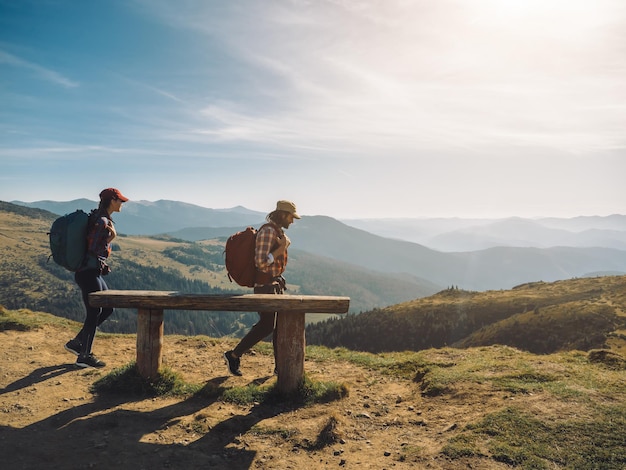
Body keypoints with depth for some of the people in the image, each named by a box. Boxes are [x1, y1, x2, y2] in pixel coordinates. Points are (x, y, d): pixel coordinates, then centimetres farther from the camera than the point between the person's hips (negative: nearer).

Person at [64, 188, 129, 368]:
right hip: (89, 273, -10)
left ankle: (76, 342, 22)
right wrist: (111, 238, -10)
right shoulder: (102, 221, -17)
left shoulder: (102, 219, 14)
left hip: (94, 273, 10)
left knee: (108, 308, 15)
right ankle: (85, 356, 12)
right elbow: (93, 249, -20)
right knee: (94, 313, 0)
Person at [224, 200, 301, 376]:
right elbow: (261, 262, -25)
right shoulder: (267, 231, -18)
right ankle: (233, 356, 7)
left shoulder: (278, 232, 13)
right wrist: (281, 249, -22)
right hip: (265, 285, -10)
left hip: (276, 284, 10)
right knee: (266, 325, -6)